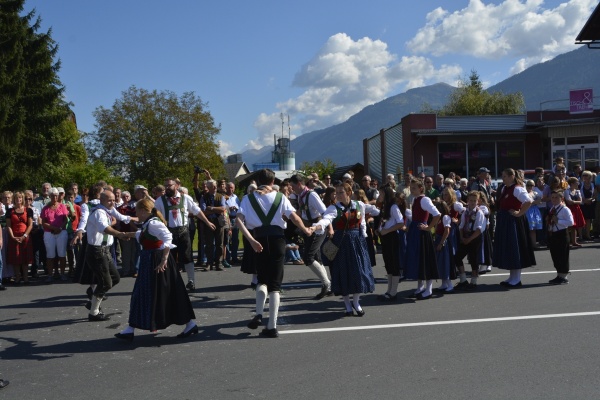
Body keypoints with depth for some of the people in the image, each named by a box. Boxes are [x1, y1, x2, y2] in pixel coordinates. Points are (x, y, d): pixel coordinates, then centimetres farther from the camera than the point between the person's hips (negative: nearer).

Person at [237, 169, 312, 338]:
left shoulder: (248, 198, 5)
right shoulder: (280, 197, 4)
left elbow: (238, 220, -10)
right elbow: (294, 217, -5)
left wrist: (251, 240, -15)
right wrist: (306, 230, 12)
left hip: (259, 239, 1)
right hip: (277, 238, -1)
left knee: (262, 279, 20)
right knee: (275, 282, 5)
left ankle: (258, 314, -3)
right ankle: (272, 326, 0)